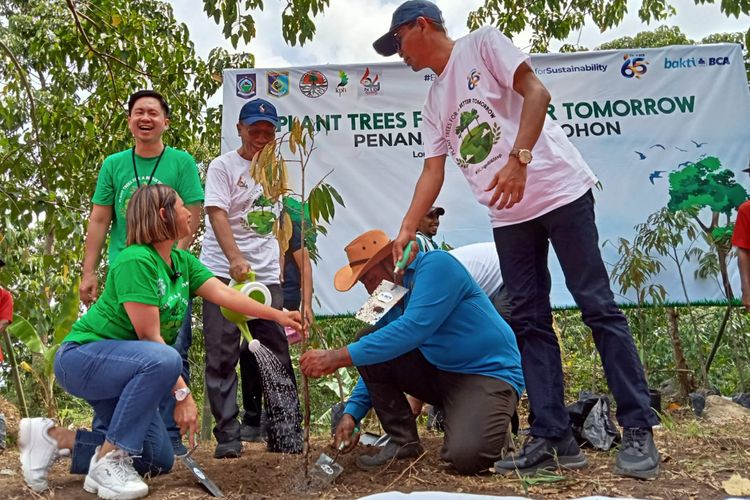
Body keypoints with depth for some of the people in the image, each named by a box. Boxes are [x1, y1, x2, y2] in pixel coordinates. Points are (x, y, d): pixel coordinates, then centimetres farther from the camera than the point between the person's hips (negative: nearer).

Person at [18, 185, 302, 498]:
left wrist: (277, 316, -6)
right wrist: (182, 393, -24)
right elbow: (150, 336, -26)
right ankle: (109, 460, -22)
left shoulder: (183, 261, 2)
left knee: (159, 461, 7)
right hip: (82, 357, -9)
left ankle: (56, 438, 11)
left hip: (123, 367, 9)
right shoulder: (136, 260, -24)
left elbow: (224, 293, -2)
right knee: (164, 360, -38)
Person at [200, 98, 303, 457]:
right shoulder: (223, 166, -1)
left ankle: (254, 422, 20)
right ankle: (227, 435, 1)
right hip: (223, 272, -5)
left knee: (274, 355, 5)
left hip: (266, 275, 5)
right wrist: (236, 259, -29)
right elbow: (217, 214, -14)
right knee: (222, 356, -5)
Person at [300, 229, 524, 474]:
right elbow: (376, 368, 10)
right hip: (437, 371, 7)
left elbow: (414, 328, -33)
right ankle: (403, 441, 0)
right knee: (370, 348, -7)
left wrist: (339, 357, -35)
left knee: (467, 456, -31)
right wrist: (351, 413, -5)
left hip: (490, 373, -7)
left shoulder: (436, 264, -19)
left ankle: (492, 427, 5)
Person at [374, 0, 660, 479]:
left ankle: (639, 431, 2)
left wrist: (517, 159, -23)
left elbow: (536, 93, -11)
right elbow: (433, 172, 14)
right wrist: (403, 235, 6)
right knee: (529, 322, 3)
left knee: (598, 305, -6)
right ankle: (553, 437, 8)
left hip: (558, 190, -7)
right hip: (508, 215, 7)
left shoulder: (482, 43, 1)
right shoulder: (435, 101, 18)